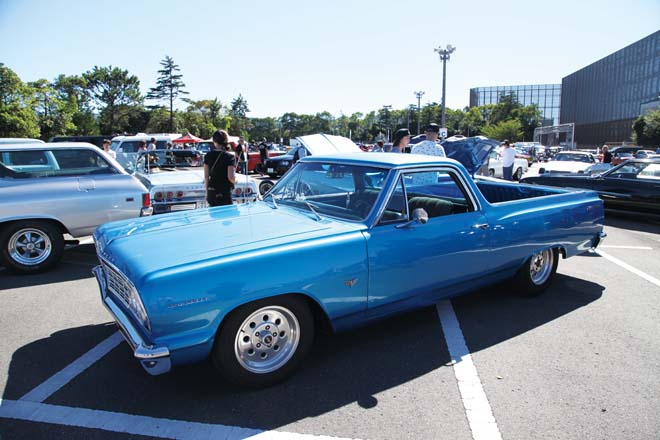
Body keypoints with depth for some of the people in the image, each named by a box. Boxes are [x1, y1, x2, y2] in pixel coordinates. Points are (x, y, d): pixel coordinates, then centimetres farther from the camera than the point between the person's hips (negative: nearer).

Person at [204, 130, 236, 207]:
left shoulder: (208, 156, 4)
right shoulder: (229, 157, -9)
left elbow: (206, 176, 7)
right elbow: (231, 177, -17)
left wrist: (207, 191, 17)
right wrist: (235, 181, 5)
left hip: (211, 193, 5)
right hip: (225, 194, -5)